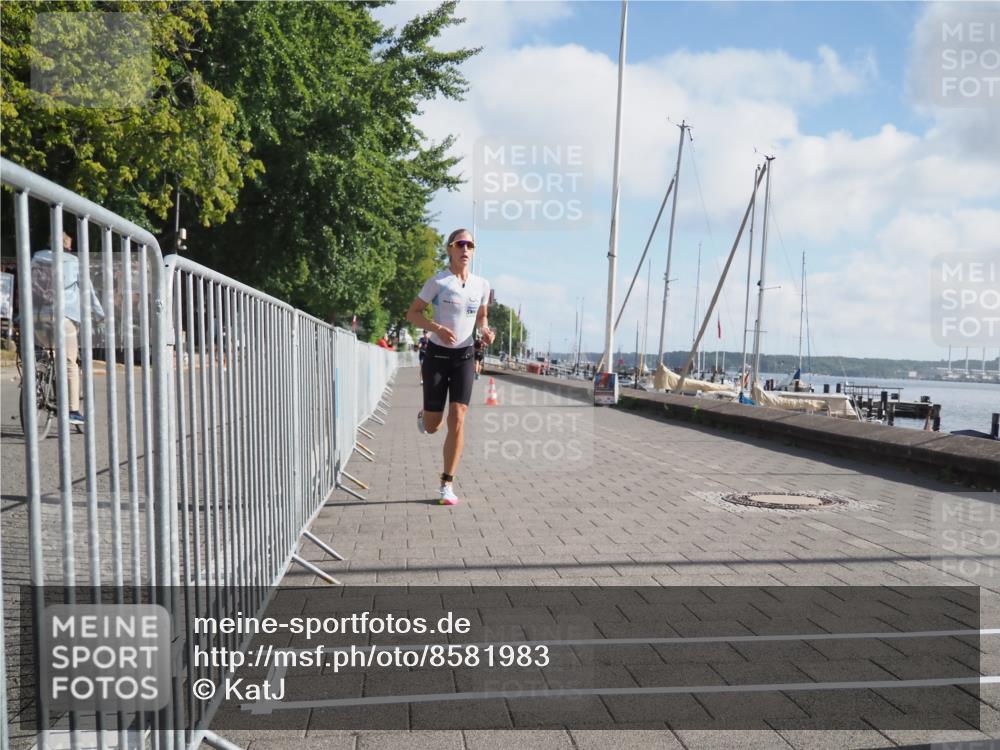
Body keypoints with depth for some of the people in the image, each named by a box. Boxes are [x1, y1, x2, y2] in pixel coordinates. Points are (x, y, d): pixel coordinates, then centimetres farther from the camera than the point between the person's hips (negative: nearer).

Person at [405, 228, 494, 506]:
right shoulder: (438, 281, -8)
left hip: (464, 357, 2)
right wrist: (437, 327, -21)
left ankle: (447, 484, 0)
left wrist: (485, 331, -3)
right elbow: (412, 314, -4)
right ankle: (423, 415, 44)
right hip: (437, 355, -2)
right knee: (432, 427, 4)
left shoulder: (482, 285, 5)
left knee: (457, 419, -10)